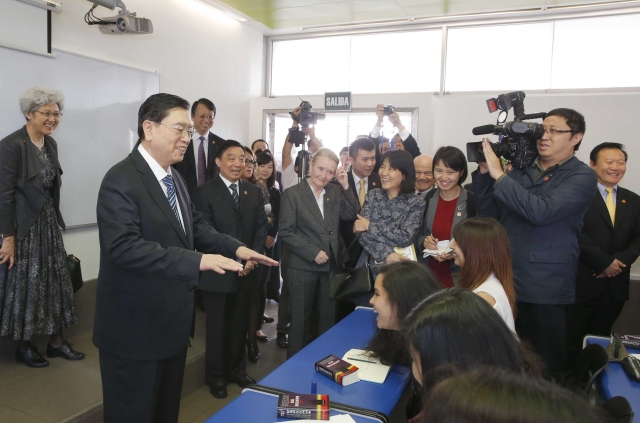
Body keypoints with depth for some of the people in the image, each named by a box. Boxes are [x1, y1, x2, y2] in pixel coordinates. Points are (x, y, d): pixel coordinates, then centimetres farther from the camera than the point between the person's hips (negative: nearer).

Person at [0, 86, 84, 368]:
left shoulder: (50, 143, 6)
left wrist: (56, 220, 13)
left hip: (48, 223, 7)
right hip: (23, 226, -7)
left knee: (55, 281, 11)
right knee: (25, 284, 5)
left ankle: (56, 341, 23)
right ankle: (24, 347, 22)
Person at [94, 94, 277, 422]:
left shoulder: (174, 178, 9)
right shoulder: (122, 180, -20)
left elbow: (194, 225, 13)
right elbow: (123, 246, -30)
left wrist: (236, 248, -4)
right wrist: (197, 261, -36)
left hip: (171, 321, 9)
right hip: (135, 327, -8)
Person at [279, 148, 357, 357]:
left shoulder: (336, 191, 6)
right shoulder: (292, 193, -8)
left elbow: (350, 215, -4)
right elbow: (286, 231, -12)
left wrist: (345, 186, -11)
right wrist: (313, 253, -17)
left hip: (331, 264, 4)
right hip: (302, 266, -4)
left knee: (329, 316, 14)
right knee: (301, 318, 8)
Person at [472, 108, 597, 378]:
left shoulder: (582, 177, -6)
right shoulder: (520, 170, 10)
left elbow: (541, 211, -23)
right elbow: (489, 214, 8)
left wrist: (499, 175, -20)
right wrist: (484, 173, -4)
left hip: (546, 286, -4)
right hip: (505, 279, 5)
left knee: (546, 365, 10)